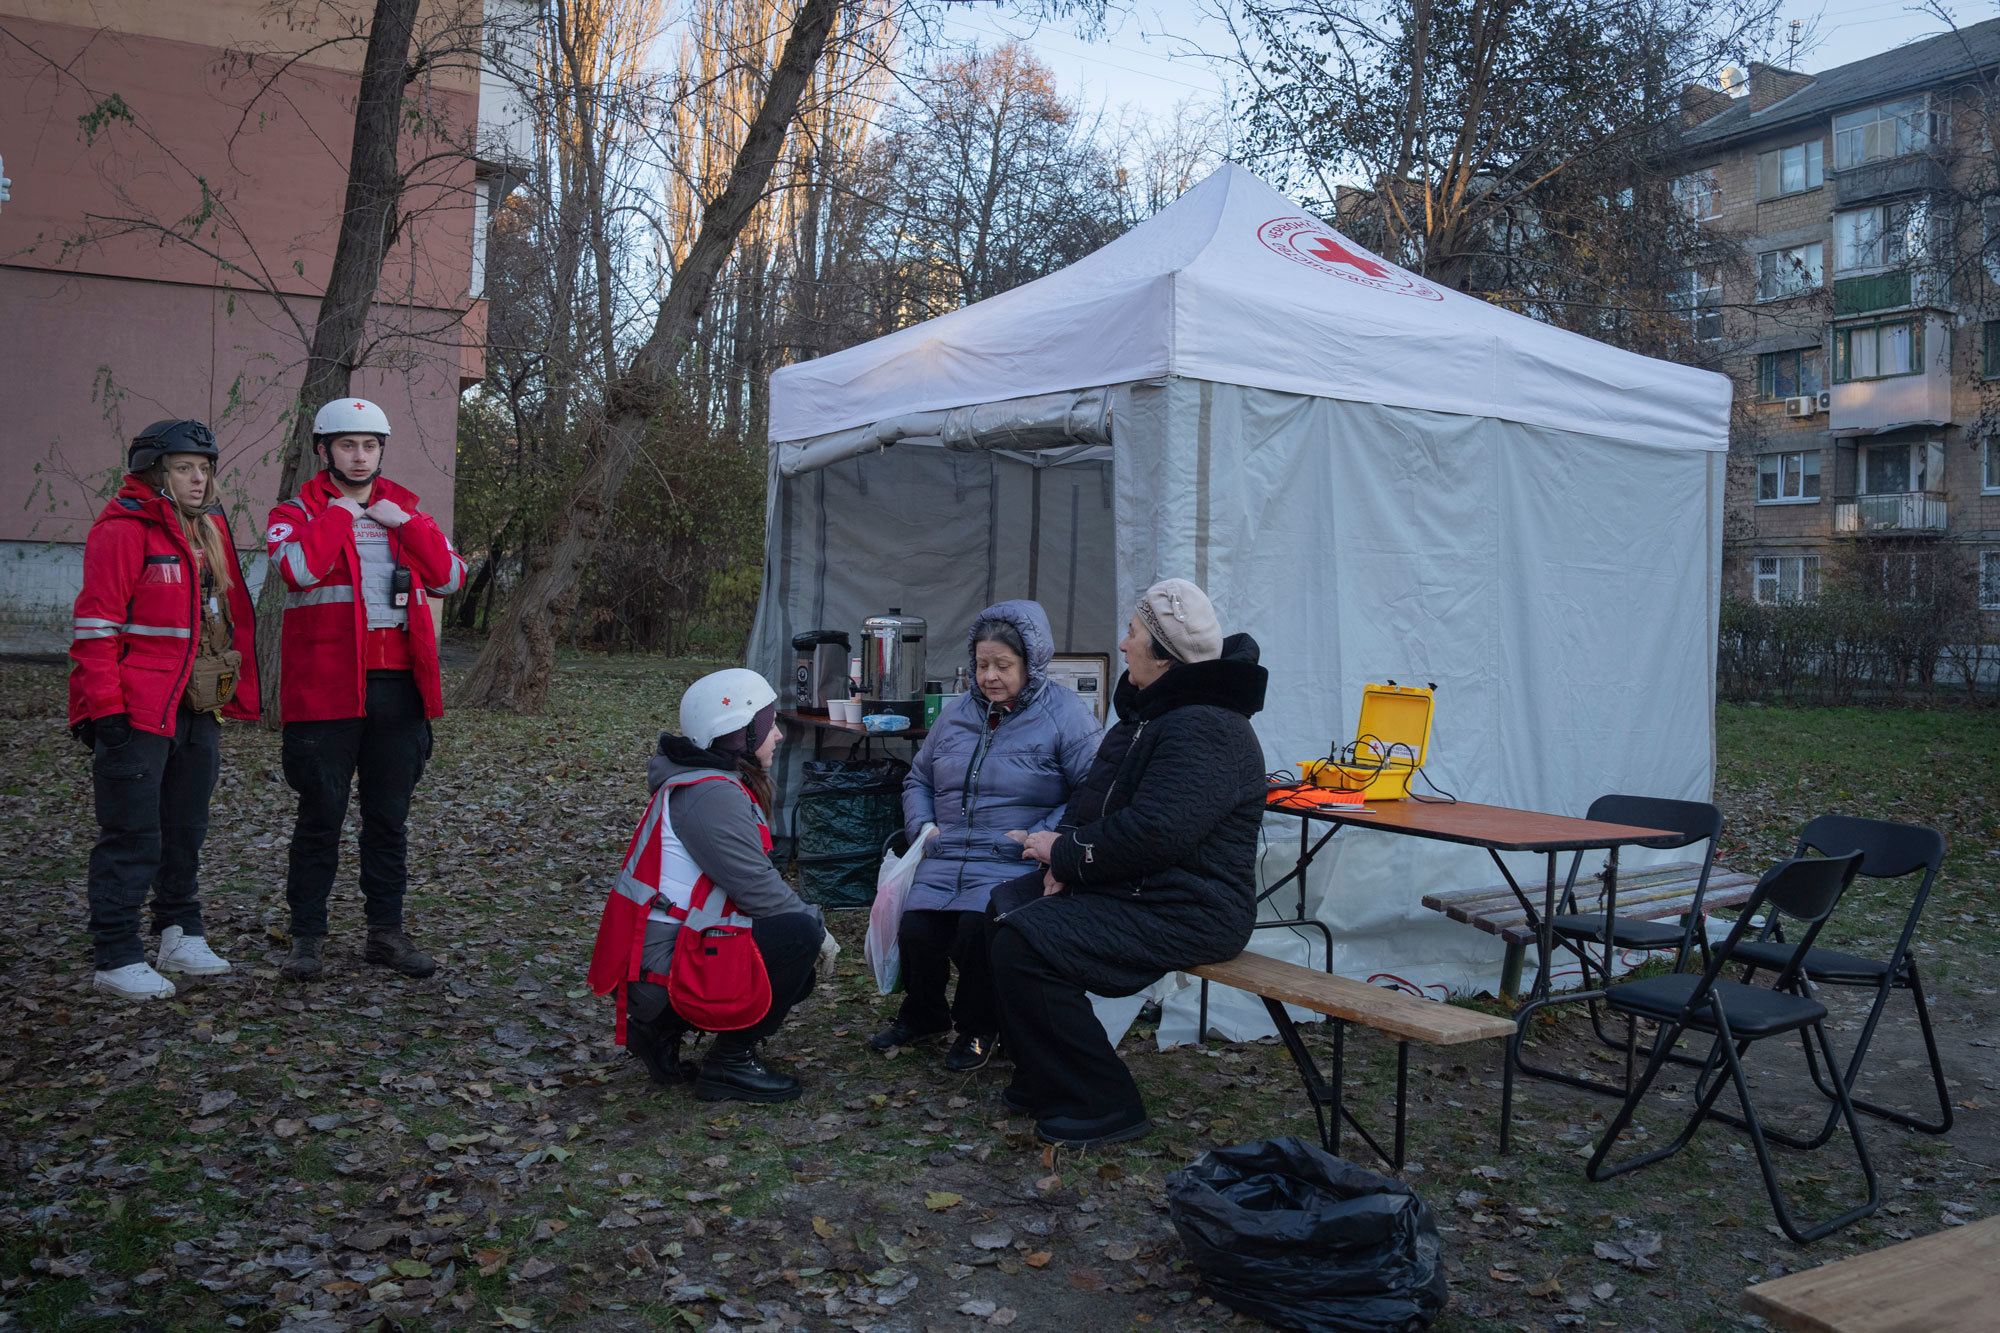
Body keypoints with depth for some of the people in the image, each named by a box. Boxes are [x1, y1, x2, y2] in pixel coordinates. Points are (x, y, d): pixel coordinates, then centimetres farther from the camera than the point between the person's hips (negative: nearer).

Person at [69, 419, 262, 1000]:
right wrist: (106, 707, -17)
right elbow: (95, 626, -13)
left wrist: (235, 692, 16)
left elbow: (230, 615, 20)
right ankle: (117, 959, 8)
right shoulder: (121, 531, -10)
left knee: (186, 828, 17)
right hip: (136, 714, -8)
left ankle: (180, 937, 30)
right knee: (132, 837, -2)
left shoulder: (210, 530, 14)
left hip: (197, 712, 8)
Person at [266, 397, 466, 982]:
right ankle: (308, 937, 14)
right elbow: (297, 569, -18)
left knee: (390, 814, 10)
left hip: (398, 682, 4)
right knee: (321, 814, 2)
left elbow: (450, 578, 4)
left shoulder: (404, 511, 16)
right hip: (327, 686, -3)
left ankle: (386, 931, 21)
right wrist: (338, 512, -8)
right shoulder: (297, 512, 4)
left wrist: (408, 523, -5)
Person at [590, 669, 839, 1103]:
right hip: (661, 966, -10)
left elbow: (752, 880, 16)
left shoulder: (724, 785, 14)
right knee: (799, 935, -19)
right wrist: (817, 928, -6)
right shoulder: (709, 795, -19)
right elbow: (757, 888, -20)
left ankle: (663, 1026, 15)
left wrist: (809, 920, 7)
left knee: (799, 973, 13)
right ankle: (729, 1063, -5)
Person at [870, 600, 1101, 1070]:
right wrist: (922, 825, 11)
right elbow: (918, 779, 30)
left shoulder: (1065, 714, -1)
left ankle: (978, 1026, 3)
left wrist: (1038, 837, -16)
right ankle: (923, 1014, 14)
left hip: (1013, 861, -5)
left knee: (976, 930, -30)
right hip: (945, 857, 5)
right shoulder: (957, 713, 18)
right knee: (915, 929, -20)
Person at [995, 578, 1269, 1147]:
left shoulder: (1205, 729, -20)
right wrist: (1067, 856, -1)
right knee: (1000, 909, 9)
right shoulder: (1150, 711, 15)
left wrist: (1066, 853, -16)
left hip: (1187, 912, -11)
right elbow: (1094, 798, 19)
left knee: (1024, 945, -23)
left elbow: (1155, 832, -29)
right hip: (1129, 887, 11)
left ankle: (1102, 1104, -10)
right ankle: (1046, 1078, 16)